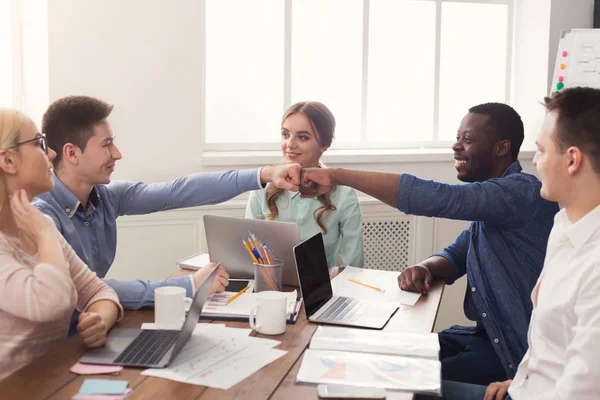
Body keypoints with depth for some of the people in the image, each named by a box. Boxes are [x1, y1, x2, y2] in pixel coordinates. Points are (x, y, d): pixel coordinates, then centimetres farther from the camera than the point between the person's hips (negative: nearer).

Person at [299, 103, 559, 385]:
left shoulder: (520, 192, -21)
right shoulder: (492, 199, 12)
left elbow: (436, 198, -32)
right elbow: (456, 255, 13)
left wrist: (338, 175, -29)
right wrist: (424, 269, -13)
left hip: (517, 350, -9)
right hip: (487, 334, 9)